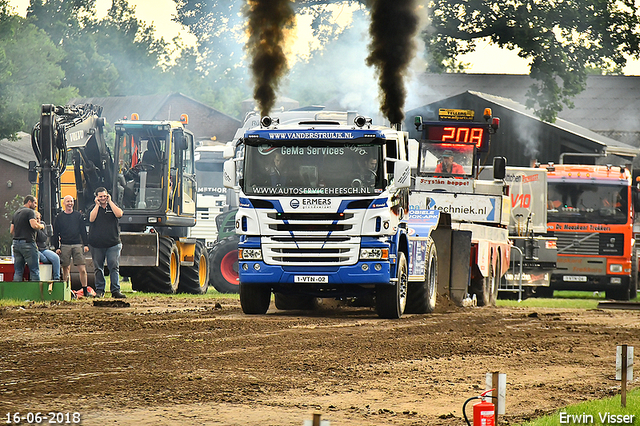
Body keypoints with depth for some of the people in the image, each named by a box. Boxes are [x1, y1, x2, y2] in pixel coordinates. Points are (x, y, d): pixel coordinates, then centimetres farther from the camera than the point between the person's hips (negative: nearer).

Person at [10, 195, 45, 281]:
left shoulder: (16, 212, 18)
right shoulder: (30, 212, -6)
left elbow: (11, 231, 19)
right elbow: (34, 225, -21)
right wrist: (41, 226, -2)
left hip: (16, 243, 7)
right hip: (27, 243, -7)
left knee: (18, 271, 7)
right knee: (34, 271, -3)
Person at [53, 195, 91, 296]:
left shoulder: (78, 216, 11)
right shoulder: (59, 217, 9)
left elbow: (83, 231, 12)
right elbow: (56, 234, 9)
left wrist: (86, 244, 5)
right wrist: (57, 247, 1)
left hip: (78, 245, 0)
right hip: (65, 245, 0)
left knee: (82, 269, -6)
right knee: (66, 269, 1)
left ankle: (85, 291, -1)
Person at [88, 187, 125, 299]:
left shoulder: (112, 207, 11)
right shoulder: (93, 208, 10)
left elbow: (119, 214, -10)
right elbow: (91, 219, -9)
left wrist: (110, 202, -5)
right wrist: (97, 205, -7)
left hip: (113, 244, -1)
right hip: (97, 244, 1)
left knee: (114, 267, -7)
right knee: (98, 268, 5)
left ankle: (115, 290, -8)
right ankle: (99, 290, 13)